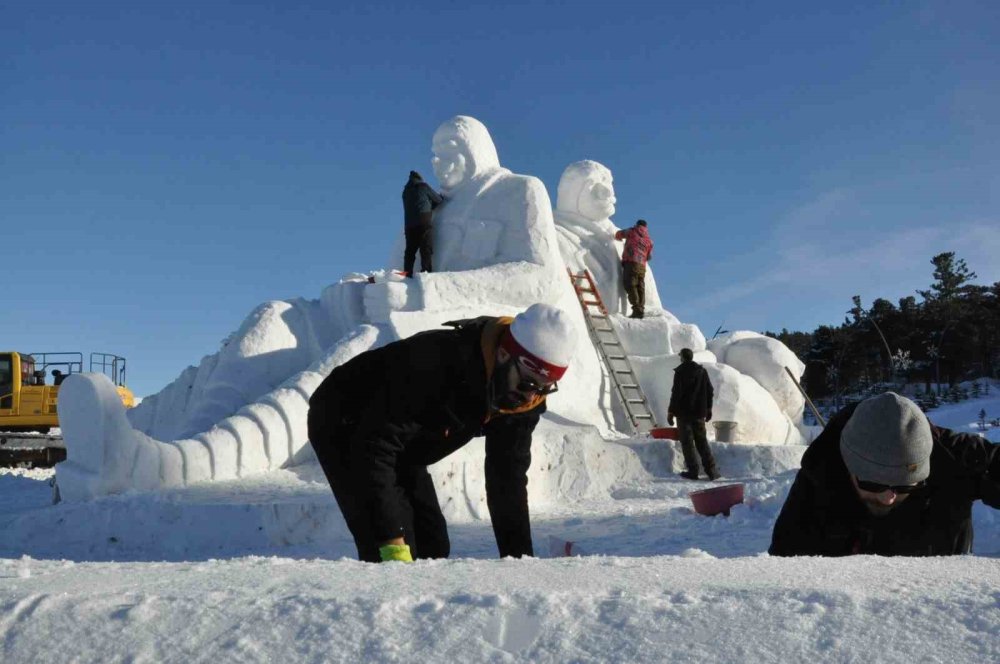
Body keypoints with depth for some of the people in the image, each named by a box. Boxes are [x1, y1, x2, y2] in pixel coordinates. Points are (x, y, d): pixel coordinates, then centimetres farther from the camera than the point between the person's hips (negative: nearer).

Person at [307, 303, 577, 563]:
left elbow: (509, 481, -7)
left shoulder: (524, 400, -16)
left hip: (402, 448, 7)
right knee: (383, 548, -19)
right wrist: (392, 543, -40)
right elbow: (375, 448, -38)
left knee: (433, 544, 1)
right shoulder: (436, 362, -40)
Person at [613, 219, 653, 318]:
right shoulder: (649, 240, 19)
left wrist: (618, 238, 46)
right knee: (640, 288, 4)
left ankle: (637, 309, -23)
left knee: (631, 286, -12)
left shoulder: (632, 231, 8)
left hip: (631, 263, -5)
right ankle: (641, 310, -4)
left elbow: (619, 234, 23)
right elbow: (649, 256, 22)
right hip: (642, 266, 5)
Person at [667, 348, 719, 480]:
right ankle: (711, 470, 5)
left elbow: (676, 393, -14)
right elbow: (710, 391, 11)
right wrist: (708, 409, 20)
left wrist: (670, 412, -8)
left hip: (684, 412, -5)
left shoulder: (680, 372, -10)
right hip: (699, 412, 5)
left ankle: (693, 471, -1)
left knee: (687, 442, 1)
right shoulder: (702, 371, 8)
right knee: (702, 441, 11)